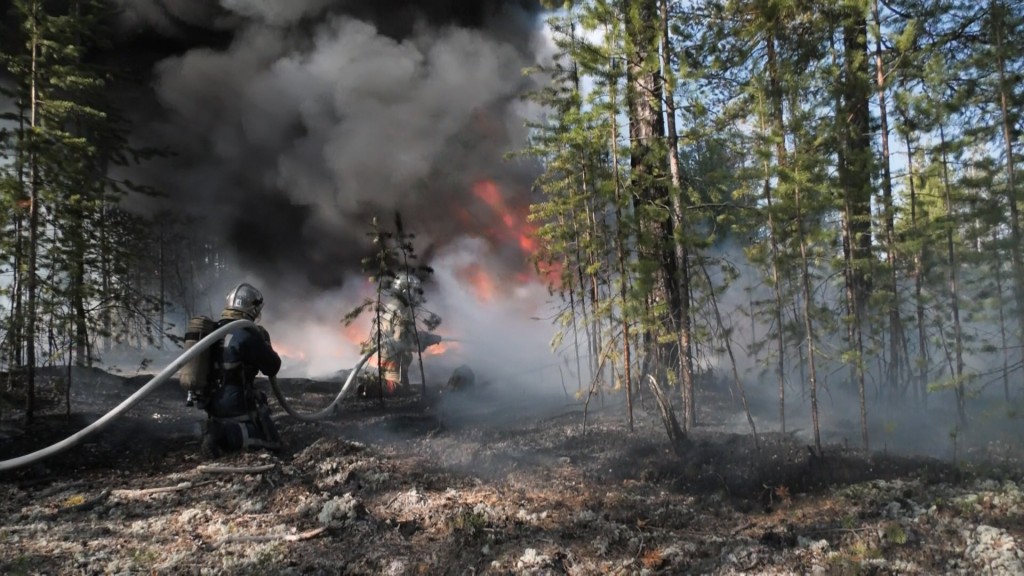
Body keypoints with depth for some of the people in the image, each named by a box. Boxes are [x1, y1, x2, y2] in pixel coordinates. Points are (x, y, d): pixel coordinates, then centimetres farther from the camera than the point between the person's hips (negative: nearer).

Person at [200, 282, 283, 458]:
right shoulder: (247, 334, -18)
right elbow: (272, 367, -9)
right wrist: (264, 342, 7)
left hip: (212, 403, 8)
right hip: (236, 405, -8)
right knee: (272, 440, 2)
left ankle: (214, 429, 0)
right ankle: (226, 435, -17)